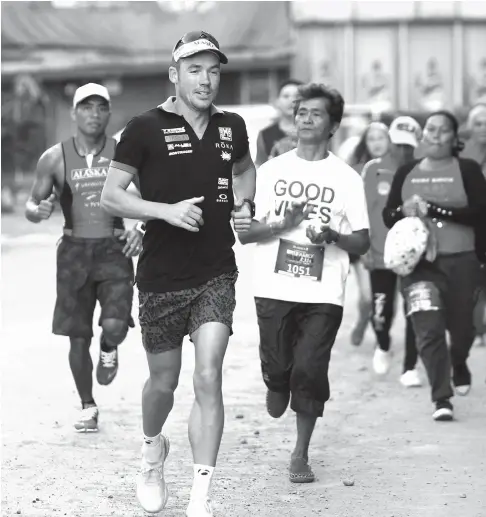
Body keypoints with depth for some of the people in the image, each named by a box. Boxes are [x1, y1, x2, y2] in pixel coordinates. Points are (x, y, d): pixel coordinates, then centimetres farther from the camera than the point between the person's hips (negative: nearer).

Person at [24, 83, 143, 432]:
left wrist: (141, 230, -14)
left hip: (114, 249, -1)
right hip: (74, 250, 1)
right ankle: (88, 406, 26)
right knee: (78, 336, 6)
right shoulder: (55, 158, -1)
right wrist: (39, 211, -16)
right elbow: (31, 205, 7)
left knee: (115, 325, -21)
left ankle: (109, 350, 17)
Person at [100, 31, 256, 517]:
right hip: (161, 277, -2)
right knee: (164, 380, 11)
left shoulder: (231, 127, 6)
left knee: (208, 378, -12)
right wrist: (167, 210, -20)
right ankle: (152, 450, 45)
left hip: (216, 275, 2)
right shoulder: (146, 128, -7)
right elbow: (110, 195, -7)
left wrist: (244, 204, 7)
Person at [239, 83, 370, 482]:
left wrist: (332, 236, -15)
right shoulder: (271, 171, 8)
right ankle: (277, 387, 37)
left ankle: (301, 454, 7)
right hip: (275, 288, 1)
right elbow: (244, 232, 6)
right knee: (278, 366, -1)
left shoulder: (347, 178, 5)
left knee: (310, 370, -8)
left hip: (323, 294, -1)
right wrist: (283, 224, -11)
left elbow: (363, 243, 5)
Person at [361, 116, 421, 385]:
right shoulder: (373, 170, -1)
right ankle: (383, 347, 35)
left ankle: (410, 368, 8)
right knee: (381, 313, 2)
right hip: (380, 252, 0)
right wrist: (364, 246, -3)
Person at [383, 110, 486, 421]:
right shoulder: (406, 173, 9)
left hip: (460, 261, -1)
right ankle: (442, 399, -11)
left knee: (461, 325, 12)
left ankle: (459, 366, 47)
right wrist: (404, 211, -12)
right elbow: (388, 216, 11)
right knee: (429, 329, -13)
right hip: (419, 263, 1)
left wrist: (432, 209, -20)